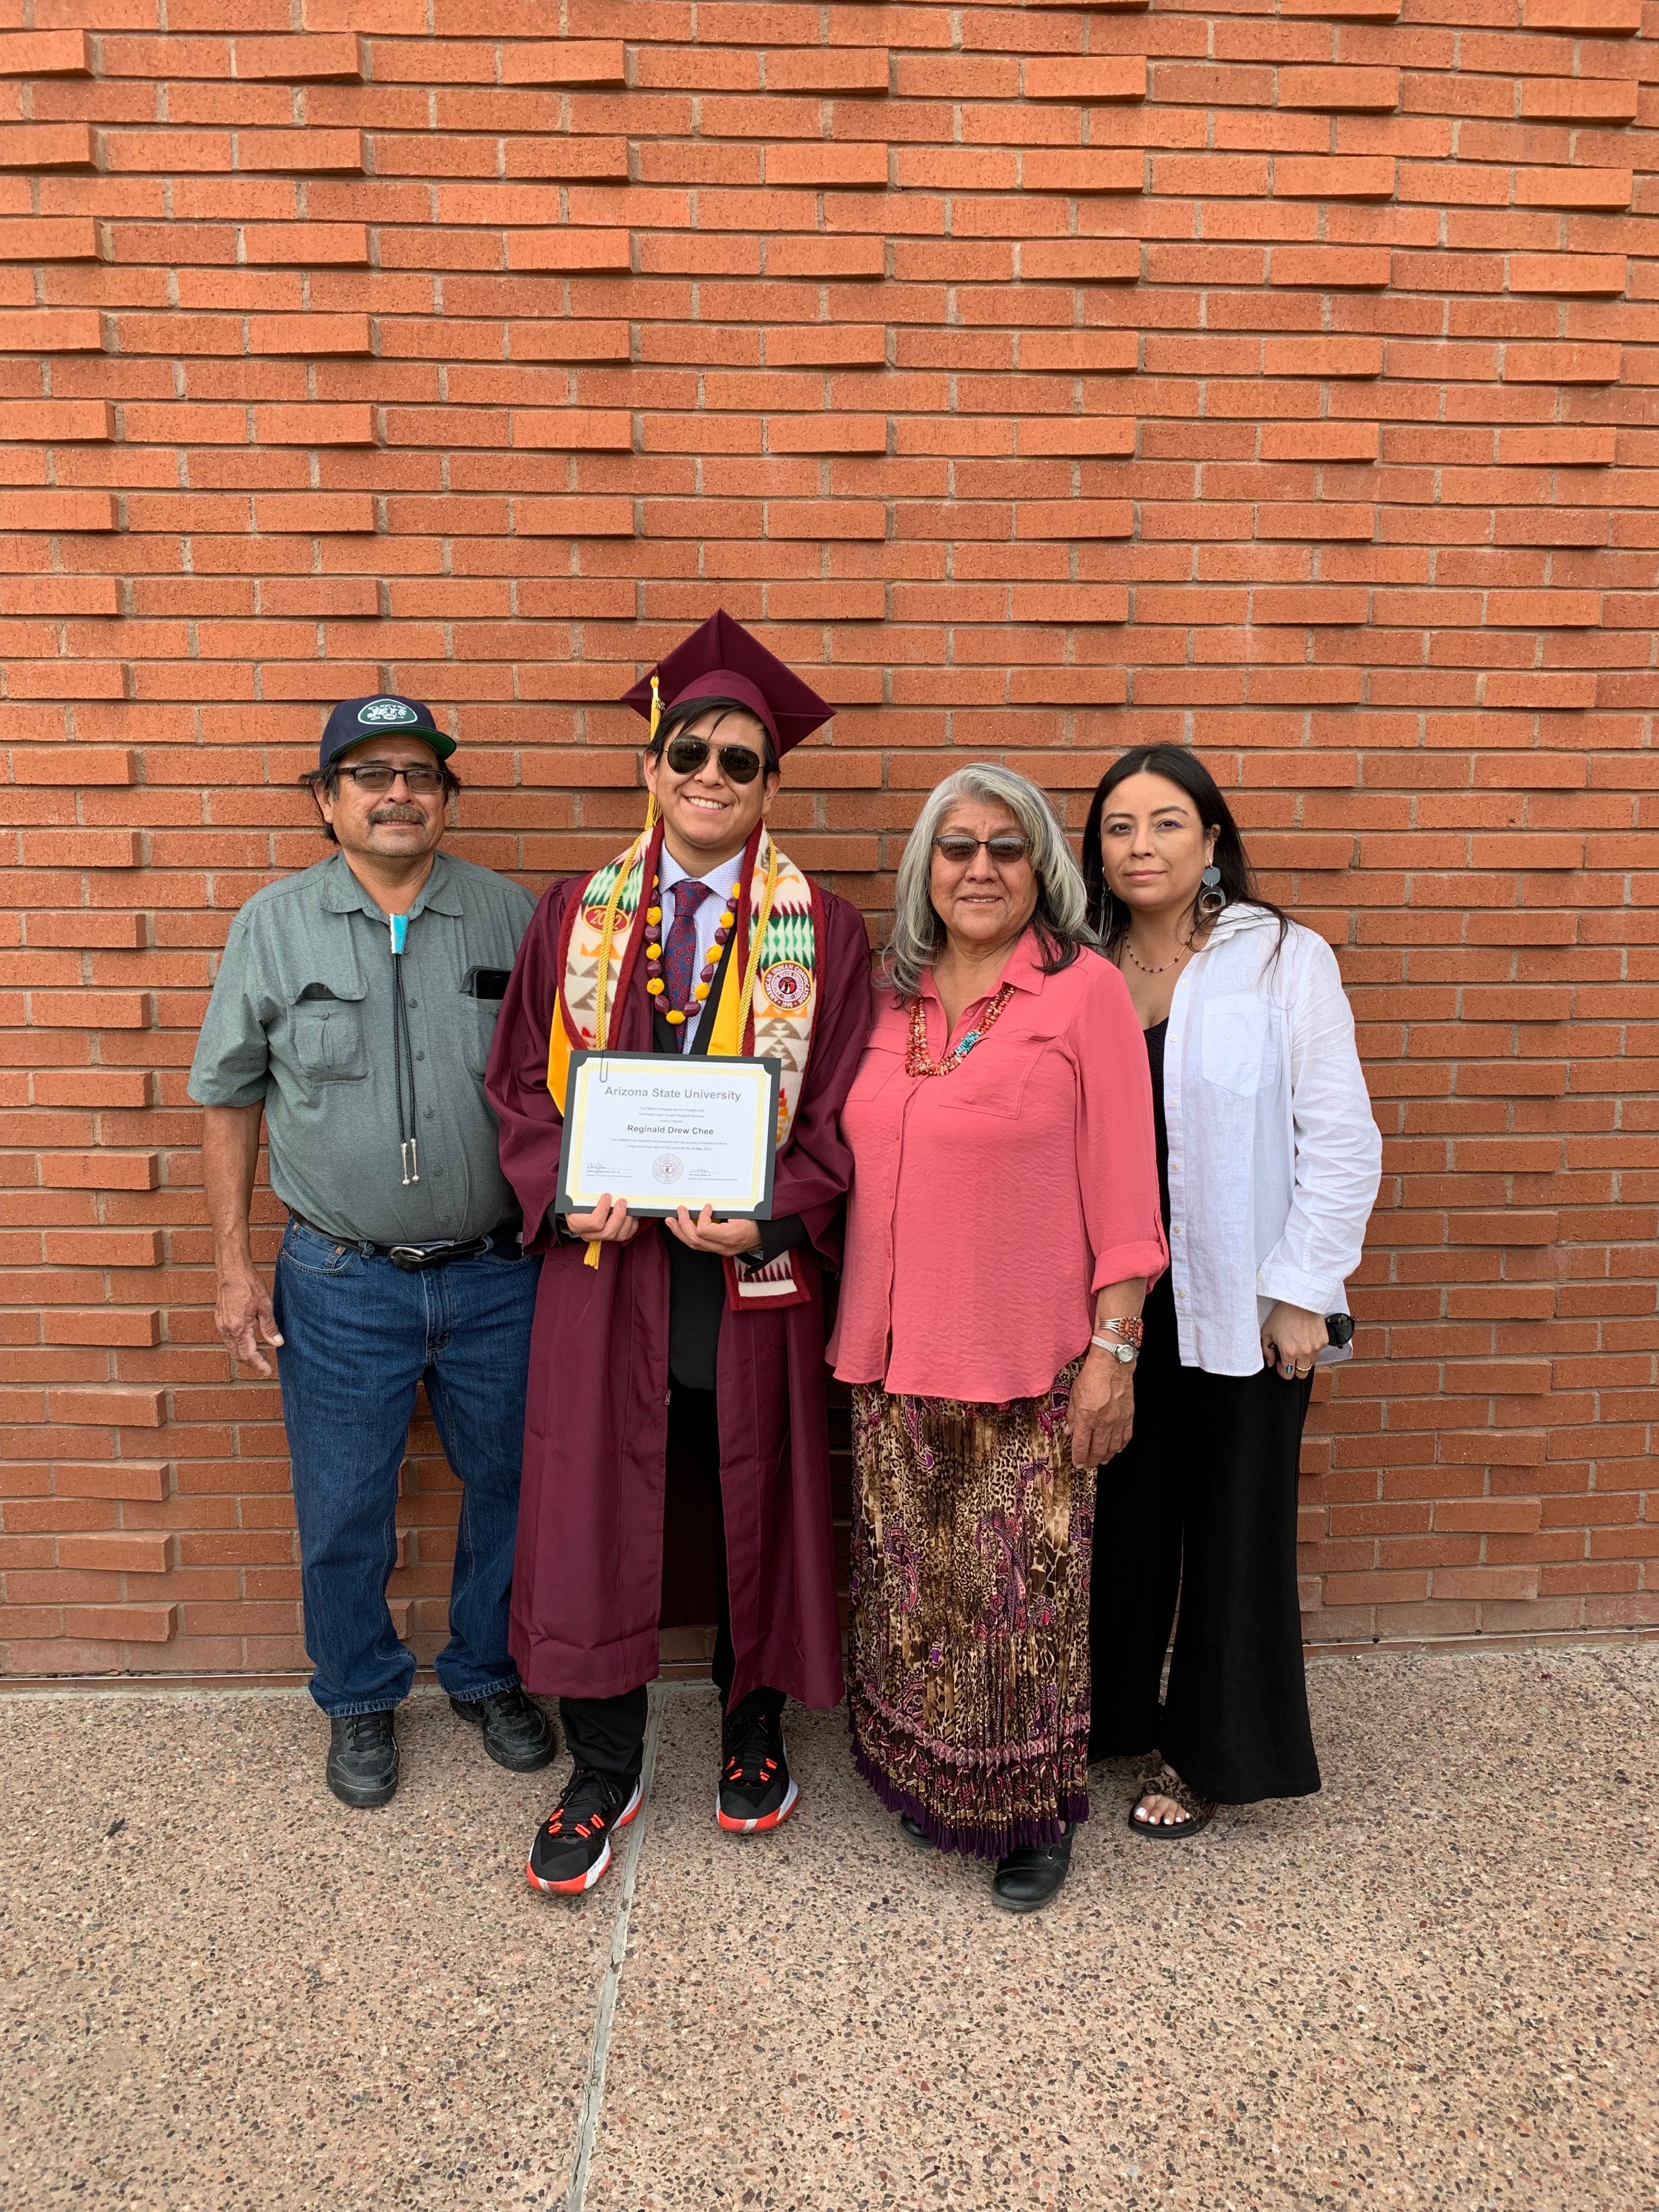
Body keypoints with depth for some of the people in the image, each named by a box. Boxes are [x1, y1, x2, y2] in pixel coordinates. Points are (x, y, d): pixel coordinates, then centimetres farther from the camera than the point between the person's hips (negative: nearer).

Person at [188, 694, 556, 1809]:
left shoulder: (511, 915, 0)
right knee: (343, 1513, 11)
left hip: (494, 1275, 1)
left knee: (509, 1488, 14)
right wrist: (235, 1265, 1)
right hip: (342, 1283, -1)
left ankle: (490, 1675, 39)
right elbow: (230, 1099, 3)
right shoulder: (273, 925, -1)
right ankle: (360, 1700, 36)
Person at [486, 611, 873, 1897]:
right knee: (594, 1515, 6)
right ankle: (603, 1773, 27)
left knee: (754, 1509, 13)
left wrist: (769, 1217, -18)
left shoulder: (823, 934, 1)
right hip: (602, 1267, 1)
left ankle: (754, 1731, 38)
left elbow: (843, 1114, -3)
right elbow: (523, 1082, 6)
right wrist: (565, 1197, -11)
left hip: (756, 1271, -1)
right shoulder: (577, 917, 6)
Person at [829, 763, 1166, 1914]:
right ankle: (927, 1783, 38)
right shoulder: (897, 999, 9)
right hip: (896, 1358, 5)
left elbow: (1124, 1192, -8)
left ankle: (1036, 1812, 29)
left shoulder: (1087, 991, -6)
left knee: (1023, 1594, 6)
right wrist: (855, 1328, 12)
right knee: (911, 1586, 16)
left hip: (1028, 1366, -5)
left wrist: (1114, 1348, -11)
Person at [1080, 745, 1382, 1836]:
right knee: (1120, 1513, 12)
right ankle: (1107, 1717, 34)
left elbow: (1341, 1139, -7)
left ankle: (1209, 1752, 30)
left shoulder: (1286, 959, -6)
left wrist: (1302, 1291, -10)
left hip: (1240, 1305, -2)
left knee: (1235, 1521, 10)